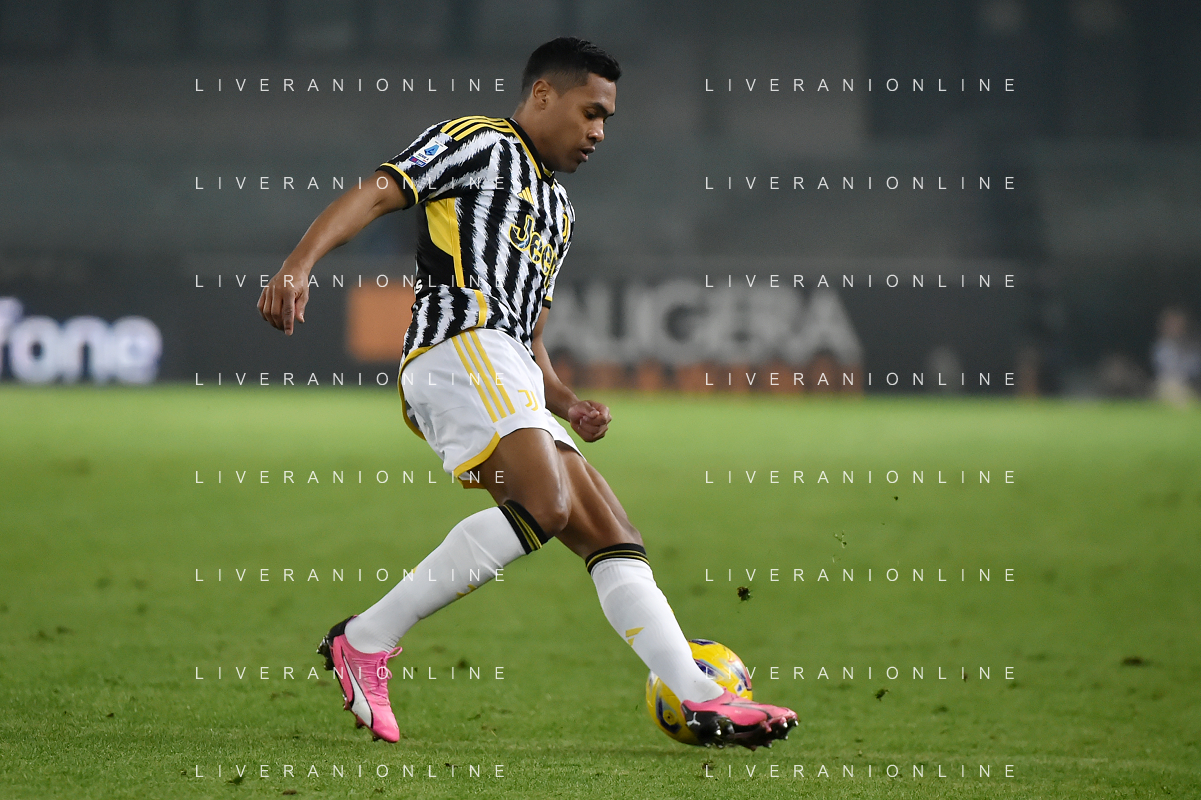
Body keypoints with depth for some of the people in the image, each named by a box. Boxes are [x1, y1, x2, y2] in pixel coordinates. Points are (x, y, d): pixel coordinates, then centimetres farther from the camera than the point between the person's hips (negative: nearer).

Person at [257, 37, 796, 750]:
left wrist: (567, 406, 16)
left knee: (613, 536, 0)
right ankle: (366, 641, -22)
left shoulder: (558, 210, 34)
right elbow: (371, 196, -6)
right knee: (544, 505, -28)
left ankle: (702, 700, -6)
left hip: (511, 384, 9)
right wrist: (299, 264, -24)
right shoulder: (477, 142, 7)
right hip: (459, 342, -9)